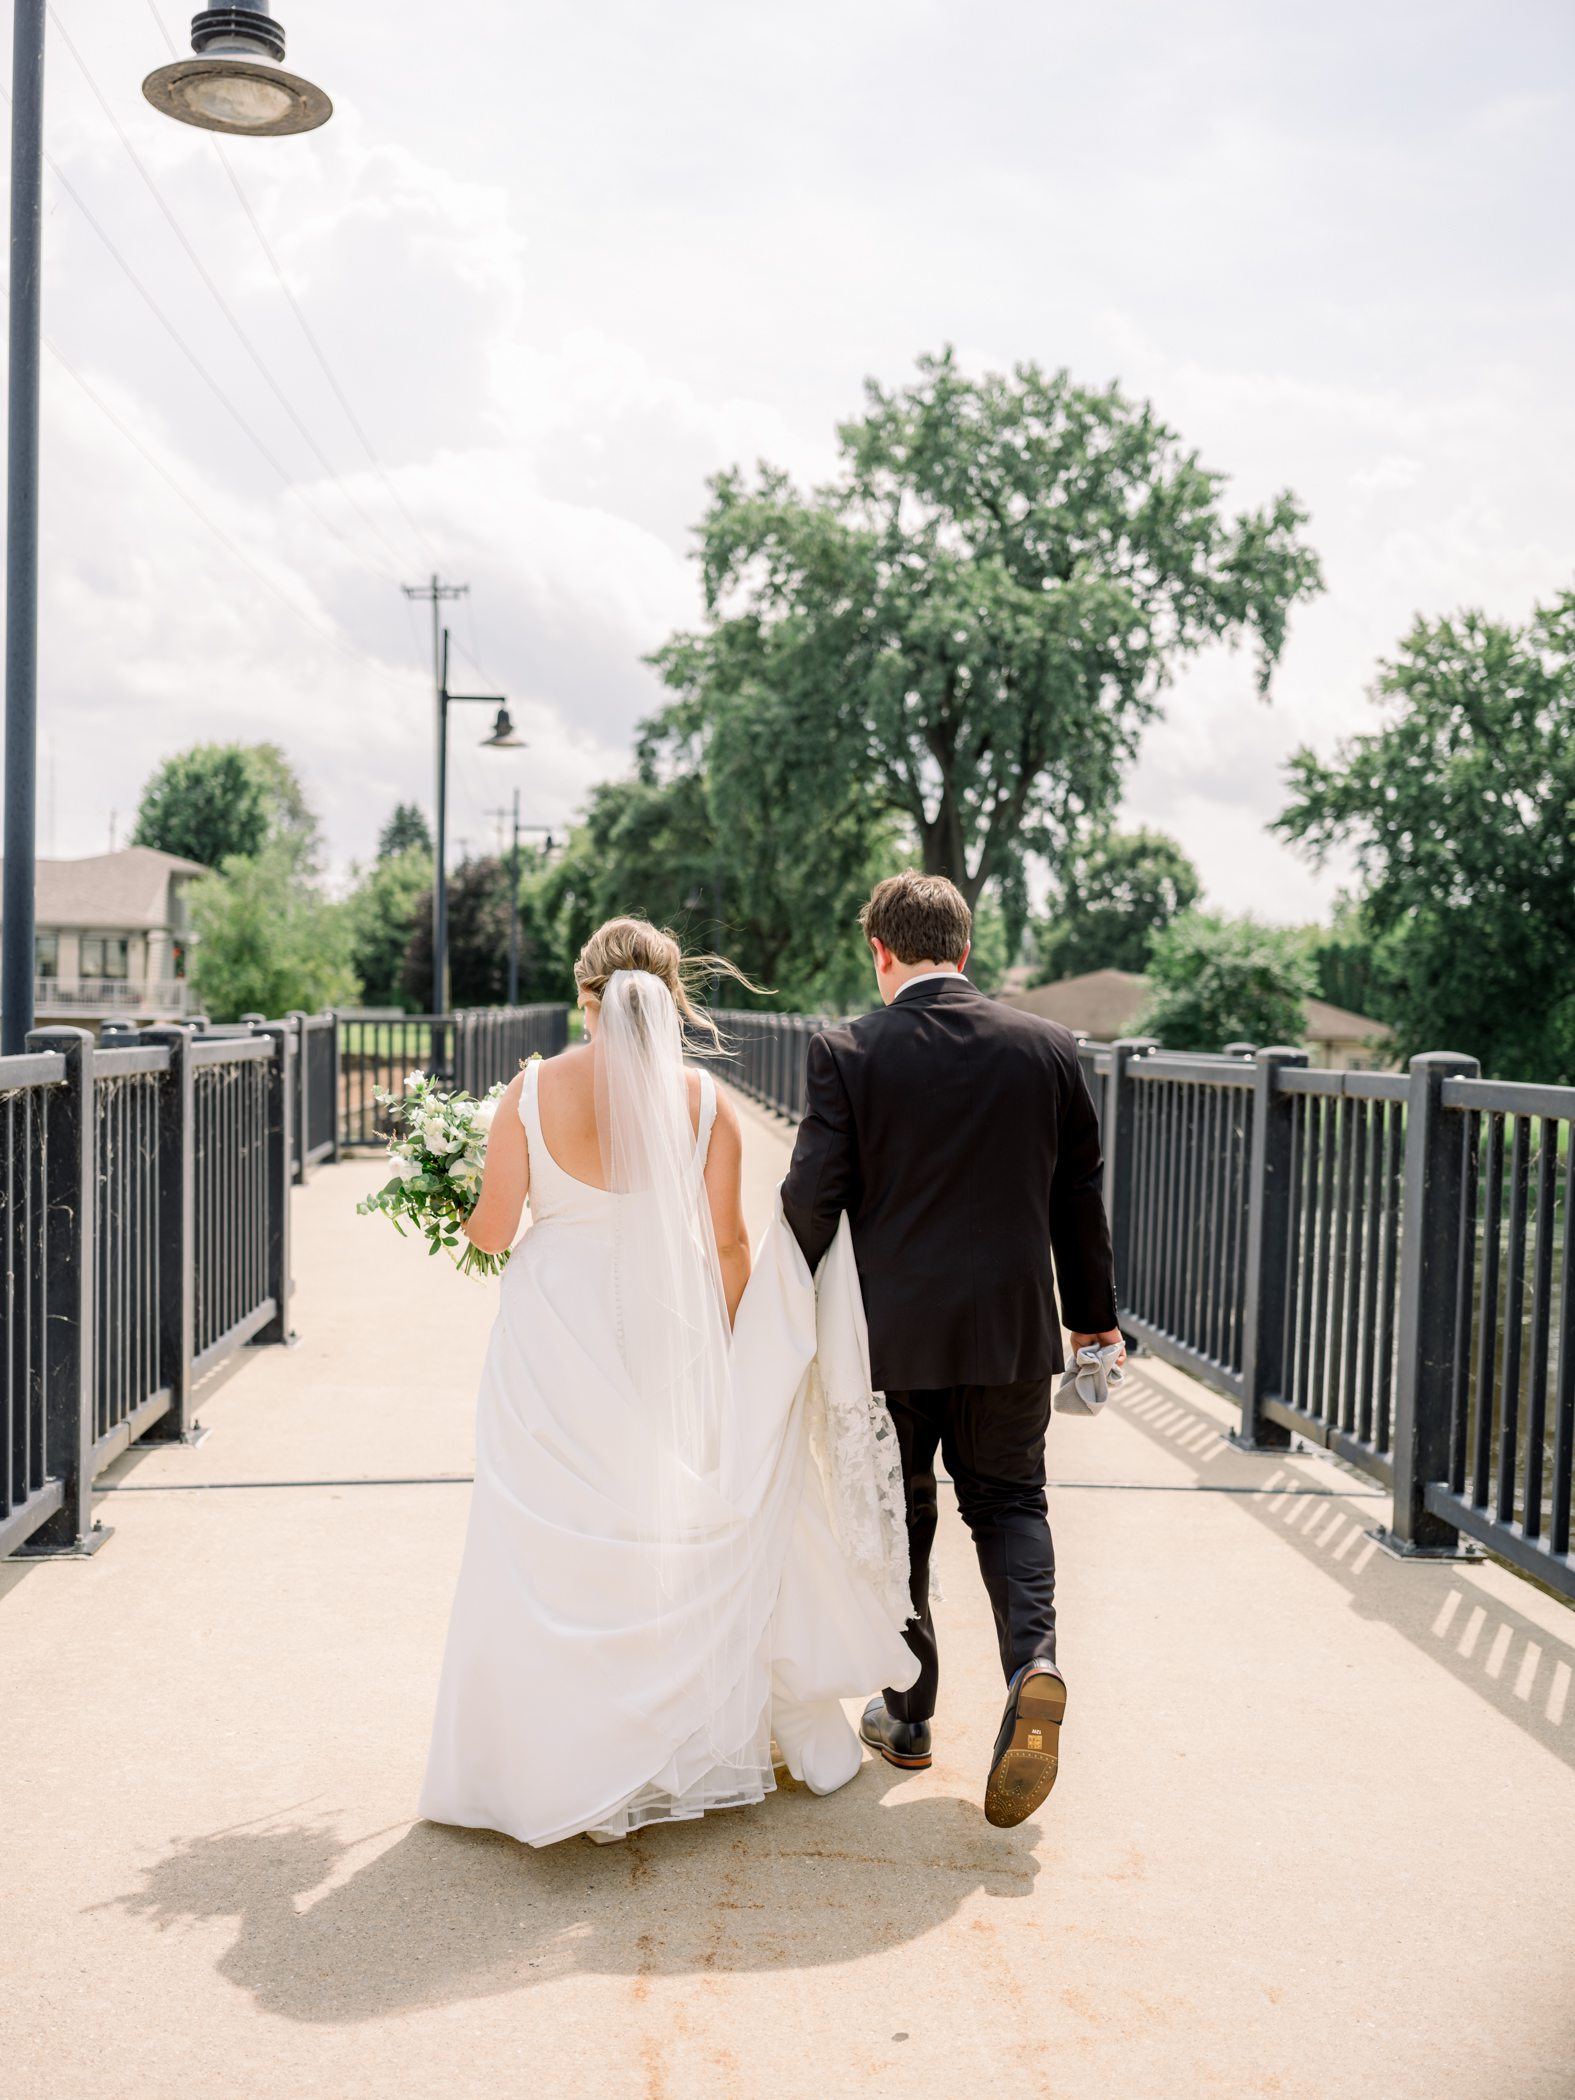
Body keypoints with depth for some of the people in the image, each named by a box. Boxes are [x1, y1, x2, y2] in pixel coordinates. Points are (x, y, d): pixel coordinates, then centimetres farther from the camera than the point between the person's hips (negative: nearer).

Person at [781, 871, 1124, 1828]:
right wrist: (1092, 1312, 17)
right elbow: (1079, 1192, 6)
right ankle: (1034, 1663, -9)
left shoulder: (847, 1052, -9)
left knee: (899, 1516, 15)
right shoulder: (1048, 1046, -1)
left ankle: (907, 1714, 27)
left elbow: (813, 1196, -10)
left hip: (891, 1331, -1)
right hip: (1012, 1326, 2)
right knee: (1009, 1502, 16)